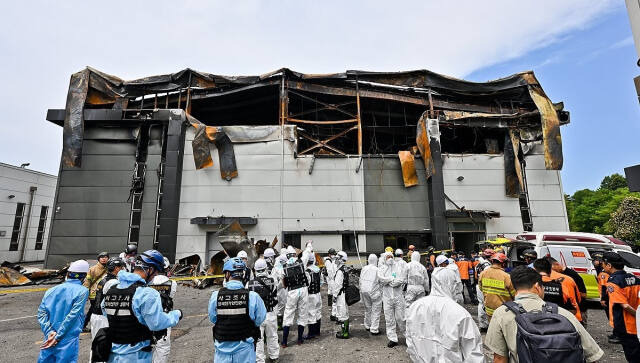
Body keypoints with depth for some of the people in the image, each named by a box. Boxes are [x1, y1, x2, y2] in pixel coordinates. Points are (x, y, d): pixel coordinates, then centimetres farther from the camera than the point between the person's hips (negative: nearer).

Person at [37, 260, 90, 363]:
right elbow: (72, 315, -15)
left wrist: (49, 332, -6)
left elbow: (41, 313, -1)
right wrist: (58, 336, -7)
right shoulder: (82, 291, -9)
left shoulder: (52, 290, 6)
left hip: (50, 338, 5)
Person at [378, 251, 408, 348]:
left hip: (398, 295, -2)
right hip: (387, 296, 2)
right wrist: (394, 279, -11)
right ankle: (392, 339, 18)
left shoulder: (400, 266, 5)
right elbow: (381, 279, -9)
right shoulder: (382, 269, 10)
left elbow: (403, 279, -8)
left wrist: (389, 281, -11)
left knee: (400, 317, 1)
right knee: (389, 319, 6)